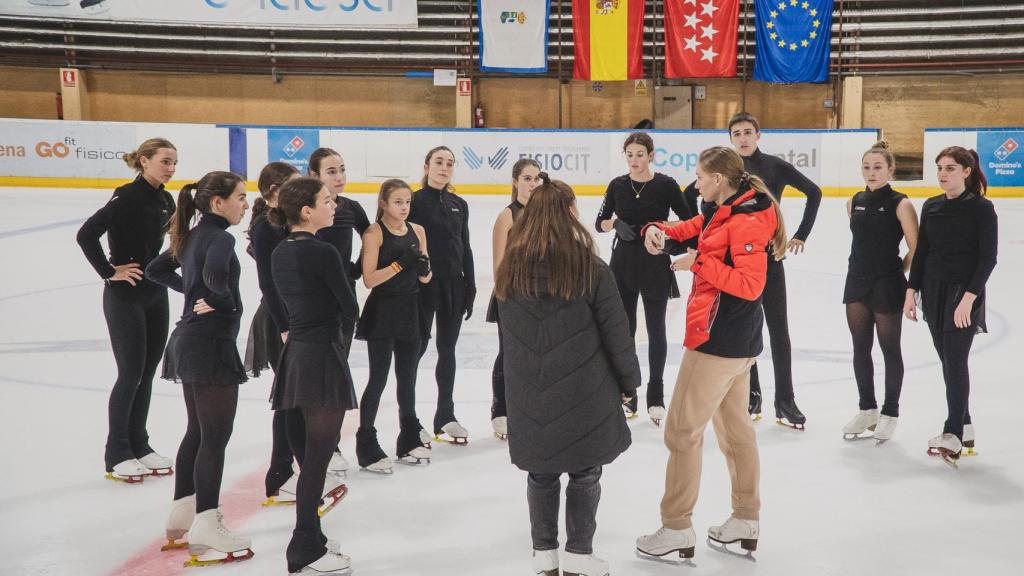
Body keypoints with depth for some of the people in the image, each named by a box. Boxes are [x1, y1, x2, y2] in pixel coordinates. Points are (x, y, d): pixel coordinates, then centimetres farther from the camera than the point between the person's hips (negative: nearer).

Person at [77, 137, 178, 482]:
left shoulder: (164, 200, 7)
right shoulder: (128, 197, -17)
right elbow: (86, 234, -23)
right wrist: (109, 272, -17)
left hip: (156, 295, 7)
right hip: (125, 297, -7)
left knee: (147, 373, 12)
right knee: (131, 373, -1)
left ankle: (139, 446, 24)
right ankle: (116, 455, 12)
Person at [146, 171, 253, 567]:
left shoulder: (192, 236, 11)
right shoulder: (220, 237, -17)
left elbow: (156, 270, 22)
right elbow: (215, 274, -38)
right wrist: (227, 300, -18)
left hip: (188, 341, 10)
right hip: (212, 344, -10)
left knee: (198, 430, 19)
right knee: (216, 435, -3)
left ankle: (182, 512, 29)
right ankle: (205, 528, 3)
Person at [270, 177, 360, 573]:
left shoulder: (280, 253, 9)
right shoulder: (322, 252, -15)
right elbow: (350, 309, -9)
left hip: (295, 351, 9)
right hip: (323, 353, -9)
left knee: (308, 451, 17)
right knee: (318, 454, -2)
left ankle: (310, 539, 27)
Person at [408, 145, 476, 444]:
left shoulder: (459, 205, 10)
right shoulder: (414, 201, -6)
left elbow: (465, 248, 12)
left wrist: (470, 287, 8)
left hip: (453, 284, 5)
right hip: (422, 284, -5)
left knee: (447, 349, 11)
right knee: (417, 348, 0)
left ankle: (445, 417, 20)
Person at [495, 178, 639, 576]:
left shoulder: (510, 268, -1)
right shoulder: (590, 268, -12)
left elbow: (507, 333, 8)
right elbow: (615, 333, -7)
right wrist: (628, 380, 7)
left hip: (530, 396, 3)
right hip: (583, 393, -3)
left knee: (541, 472, 16)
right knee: (584, 472, 12)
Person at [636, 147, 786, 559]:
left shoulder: (745, 221, -18)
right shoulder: (721, 212, 10)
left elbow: (750, 285, -24)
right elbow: (692, 229, 21)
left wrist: (699, 263, -20)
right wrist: (659, 231, 0)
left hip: (718, 340, -10)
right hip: (736, 339, 10)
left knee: (682, 429, -1)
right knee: (734, 425, 17)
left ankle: (677, 528, 9)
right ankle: (746, 520, 28)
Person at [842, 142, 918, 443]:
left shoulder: (900, 204, -11)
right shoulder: (854, 202, 5)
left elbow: (916, 250, -11)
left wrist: (894, 271, -1)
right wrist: (868, 268, 12)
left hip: (887, 286, -5)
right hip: (857, 282, 6)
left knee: (890, 350, 7)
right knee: (860, 348, 12)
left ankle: (890, 413, 21)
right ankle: (867, 409, 26)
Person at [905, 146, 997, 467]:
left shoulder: (982, 208, -7)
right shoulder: (931, 207, 9)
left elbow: (988, 257, -10)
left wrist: (968, 297, -18)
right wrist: (912, 291, 7)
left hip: (965, 293, -6)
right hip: (934, 291, 6)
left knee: (955, 360, -11)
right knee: (948, 362, 8)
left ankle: (953, 435, -9)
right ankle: (965, 427, 18)